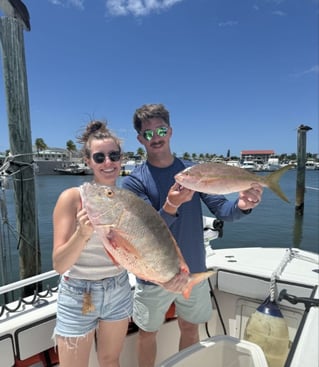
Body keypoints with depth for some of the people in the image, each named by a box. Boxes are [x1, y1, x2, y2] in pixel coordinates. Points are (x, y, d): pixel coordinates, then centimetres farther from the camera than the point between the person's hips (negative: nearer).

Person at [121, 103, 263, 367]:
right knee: (148, 333, 17)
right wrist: (171, 206, -40)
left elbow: (221, 209, -10)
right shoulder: (134, 182, -13)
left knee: (190, 328, 22)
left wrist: (242, 205, -32)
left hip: (194, 271, 3)